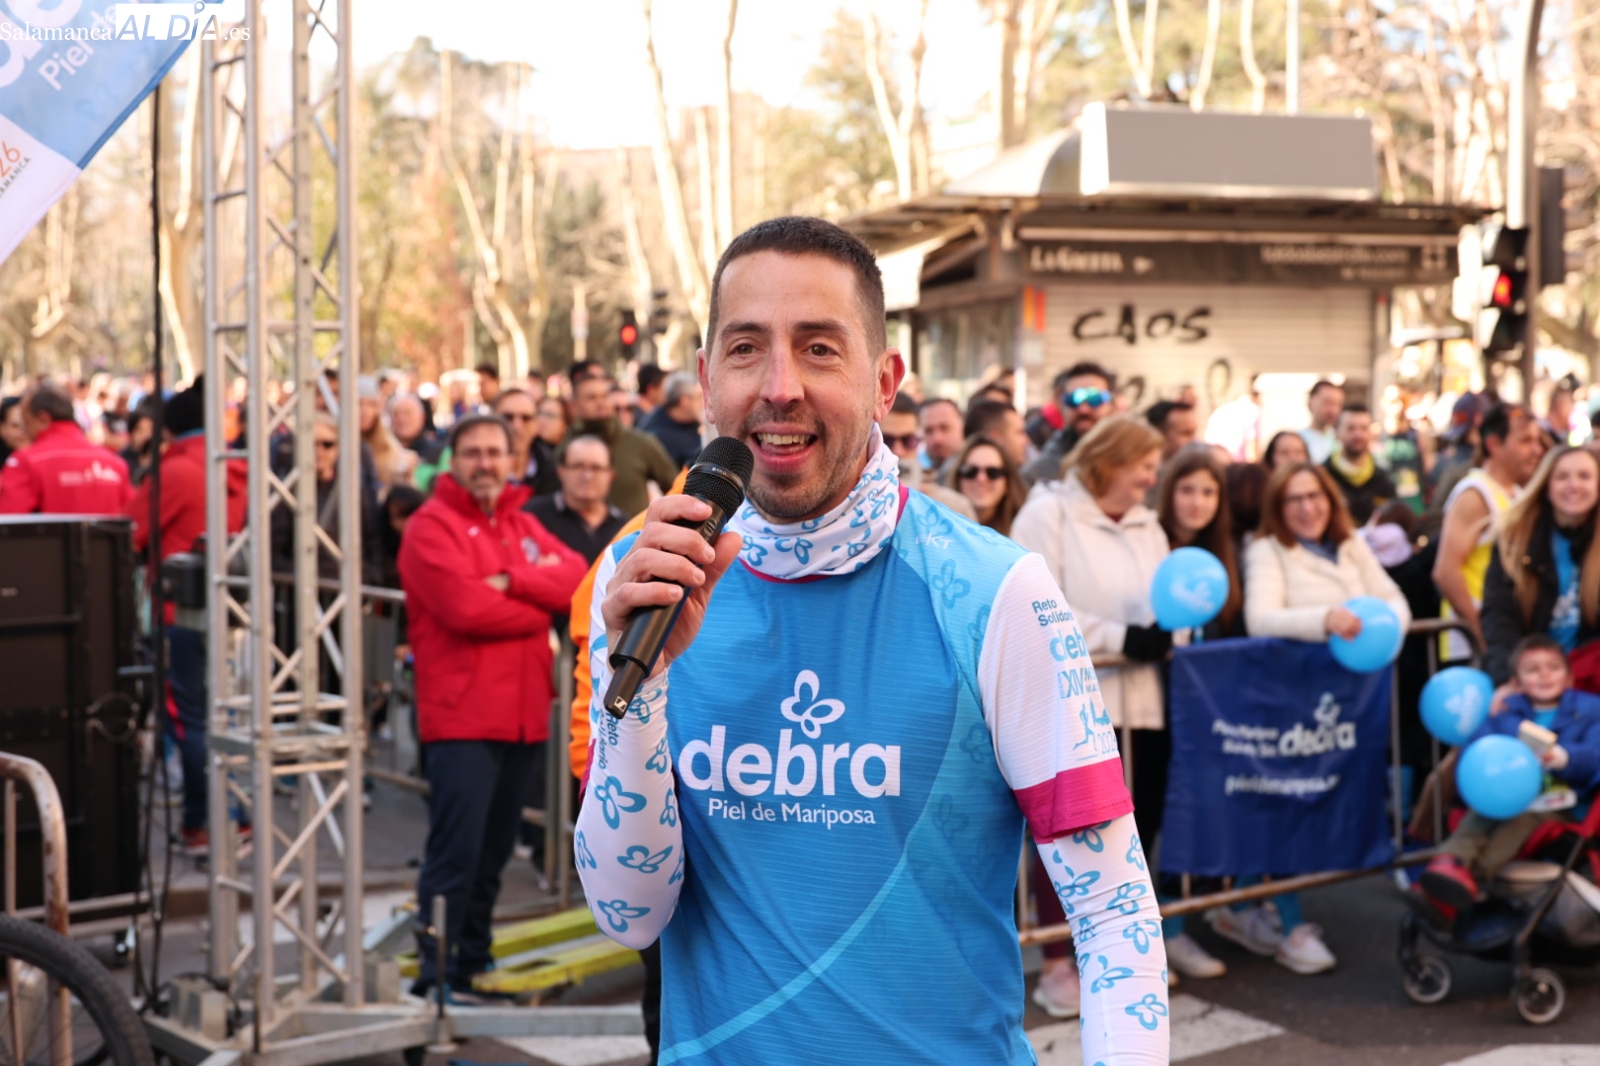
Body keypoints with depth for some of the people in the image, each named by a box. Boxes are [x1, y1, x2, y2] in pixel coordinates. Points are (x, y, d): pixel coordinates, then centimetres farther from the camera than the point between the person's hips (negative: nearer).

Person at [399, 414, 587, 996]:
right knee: (456, 853, -10)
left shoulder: (524, 526, 18)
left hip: (523, 717, 7)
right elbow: (466, 606, -19)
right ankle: (434, 976, -4)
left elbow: (575, 575, 1)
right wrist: (538, 609, -5)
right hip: (461, 717, -7)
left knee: (493, 854, 15)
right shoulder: (431, 526, -5)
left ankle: (472, 965, 26)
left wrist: (511, 581, -14)